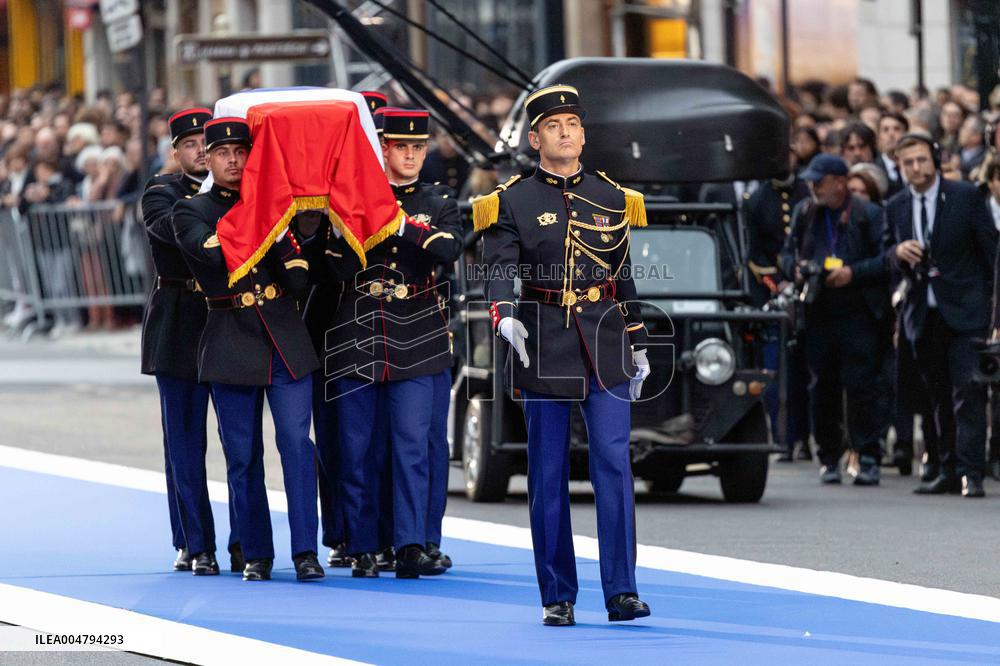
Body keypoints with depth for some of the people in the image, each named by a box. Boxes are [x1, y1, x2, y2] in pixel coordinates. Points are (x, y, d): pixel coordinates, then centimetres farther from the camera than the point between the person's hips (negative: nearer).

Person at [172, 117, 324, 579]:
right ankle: (256, 554, 13)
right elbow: (214, 253, -17)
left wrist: (283, 239, -10)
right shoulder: (191, 212, 5)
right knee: (243, 455, 3)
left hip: (285, 339, 1)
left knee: (297, 442, -9)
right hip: (232, 344, -1)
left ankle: (305, 552, -10)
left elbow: (299, 281, 7)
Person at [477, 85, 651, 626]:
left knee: (614, 464, -7)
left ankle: (621, 590, -4)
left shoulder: (612, 197, 11)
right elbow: (499, 270, -11)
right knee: (548, 475, 2)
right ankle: (557, 597, 9)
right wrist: (504, 317, -31)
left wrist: (638, 345, 14)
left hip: (604, 344, 2)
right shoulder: (512, 202, 1)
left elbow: (625, 276, 15)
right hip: (543, 347, -2)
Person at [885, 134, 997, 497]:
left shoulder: (966, 196, -2)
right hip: (923, 314, 4)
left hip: (964, 310, -4)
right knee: (940, 397, 9)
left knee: (968, 392, -12)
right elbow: (888, 260, 16)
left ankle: (971, 474, -15)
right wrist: (899, 252, -8)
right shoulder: (895, 207, 9)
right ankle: (949, 471, 14)